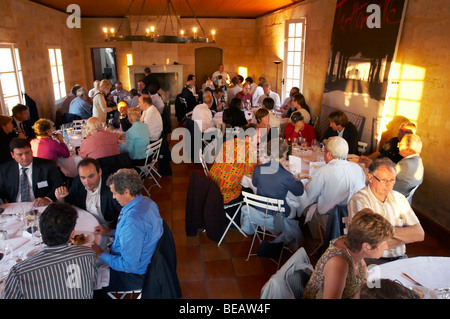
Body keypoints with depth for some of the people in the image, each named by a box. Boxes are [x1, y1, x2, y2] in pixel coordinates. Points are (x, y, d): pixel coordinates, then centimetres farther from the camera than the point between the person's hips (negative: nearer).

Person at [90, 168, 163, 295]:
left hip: (133, 277, -9)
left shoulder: (132, 222, -36)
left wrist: (101, 255, -17)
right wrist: (110, 232, 8)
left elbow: (129, 265, -29)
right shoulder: (146, 201, -6)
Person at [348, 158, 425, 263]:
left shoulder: (399, 198, 10)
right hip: (372, 260, -6)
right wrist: (407, 236, -2)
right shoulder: (358, 200, -11)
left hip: (400, 258, 6)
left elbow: (420, 234, 4)